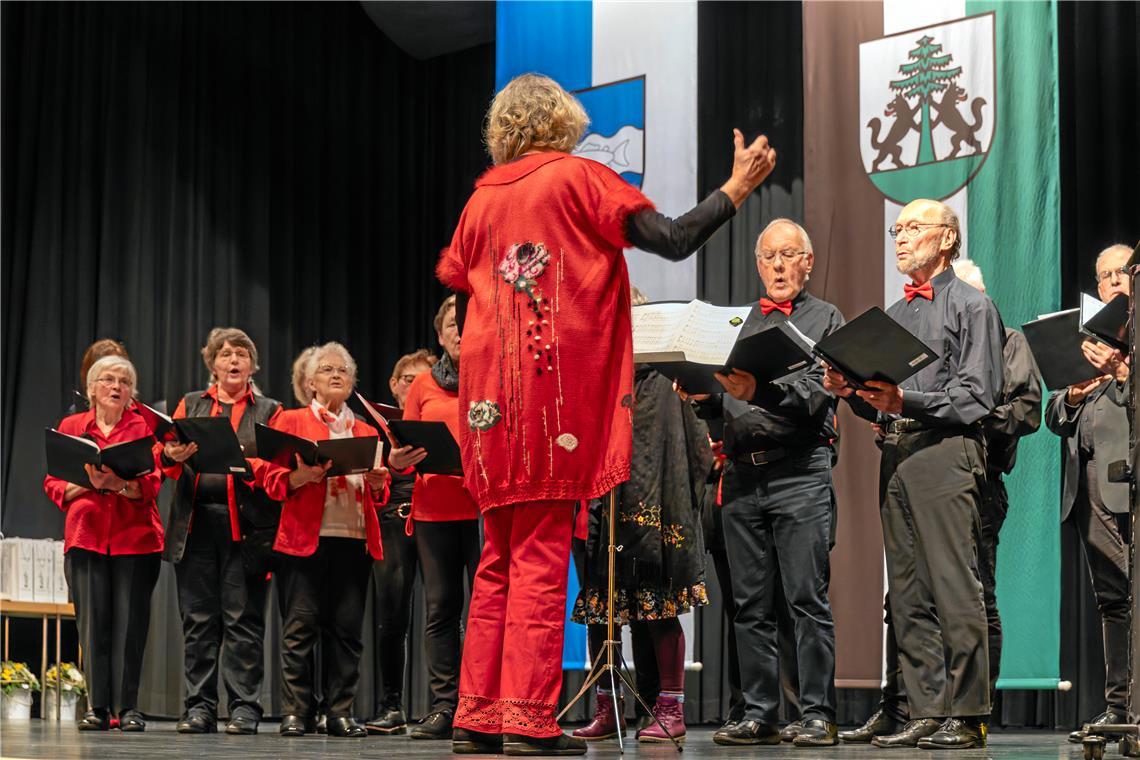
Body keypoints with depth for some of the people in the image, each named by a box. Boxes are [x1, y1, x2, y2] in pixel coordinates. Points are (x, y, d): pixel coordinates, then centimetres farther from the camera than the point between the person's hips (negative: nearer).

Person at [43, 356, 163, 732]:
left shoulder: (143, 427, 7)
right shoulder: (71, 426, 12)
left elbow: (151, 484, -3)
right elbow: (53, 484, 8)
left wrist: (115, 483, -21)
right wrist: (86, 483, -10)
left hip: (135, 538, -1)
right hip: (85, 535, 1)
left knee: (130, 623, -4)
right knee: (92, 621, -3)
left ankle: (127, 707, 1)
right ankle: (98, 707, 2)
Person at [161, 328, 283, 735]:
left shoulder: (269, 411, 11)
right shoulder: (190, 405, 18)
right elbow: (166, 461, 7)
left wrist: (245, 463, -21)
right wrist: (173, 455, -16)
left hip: (246, 525, -2)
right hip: (195, 522, 2)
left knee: (243, 619, -4)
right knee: (198, 619, 1)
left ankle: (244, 708, -2)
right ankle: (199, 707, 5)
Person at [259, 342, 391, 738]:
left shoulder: (366, 431, 20)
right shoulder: (290, 421, 10)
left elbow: (380, 496, 22)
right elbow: (269, 475, 2)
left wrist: (377, 483, 0)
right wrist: (301, 476, -15)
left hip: (354, 540, 3)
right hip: (304, 537, -3)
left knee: (347, 628, 1)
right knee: (301, 627, -5)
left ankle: (341, 712, 5)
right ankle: (295, 712, 0)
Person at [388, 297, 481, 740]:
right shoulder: (425, 385, 13)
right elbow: (403, 449, 13)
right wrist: (396, 460, -10)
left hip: (486, 506, -2)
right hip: (434, 508, 2)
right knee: (440, 608, 2)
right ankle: (444, 708, 5)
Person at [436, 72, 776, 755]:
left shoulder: (481, 200, 16)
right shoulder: (579, 178, 1)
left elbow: (455, 290, 18)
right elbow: (673, 241, -7)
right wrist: (738, 187, 4)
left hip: (492, 397, 5)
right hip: (557, 390, -5)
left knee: (499, 559, 10)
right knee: (541, 556, -7)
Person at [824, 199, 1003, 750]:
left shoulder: (971, 305, 3)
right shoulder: (894, 314, 24)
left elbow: (976, 395, -8)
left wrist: (907, 401, -18)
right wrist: (851, 391, 3)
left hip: (946, 451, -7)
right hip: (895, 454, 8)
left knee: (955, 590, -10)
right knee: (907, 595, 5)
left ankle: (965, 716, -8)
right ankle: (926, 714, 8)